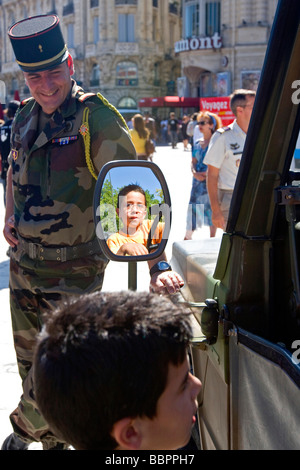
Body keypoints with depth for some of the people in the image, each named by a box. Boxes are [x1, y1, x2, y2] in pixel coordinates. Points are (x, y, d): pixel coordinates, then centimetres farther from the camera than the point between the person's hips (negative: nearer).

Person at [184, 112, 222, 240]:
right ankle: (188, 236, 14)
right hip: (198, 181, 5)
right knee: (193, 207, 6)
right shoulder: (198, 143, 11)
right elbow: (193, 161, 12)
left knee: (212, 208, 3)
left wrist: (207, 173, -19)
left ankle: (212, 238, 15)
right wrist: (195, 173, -7)